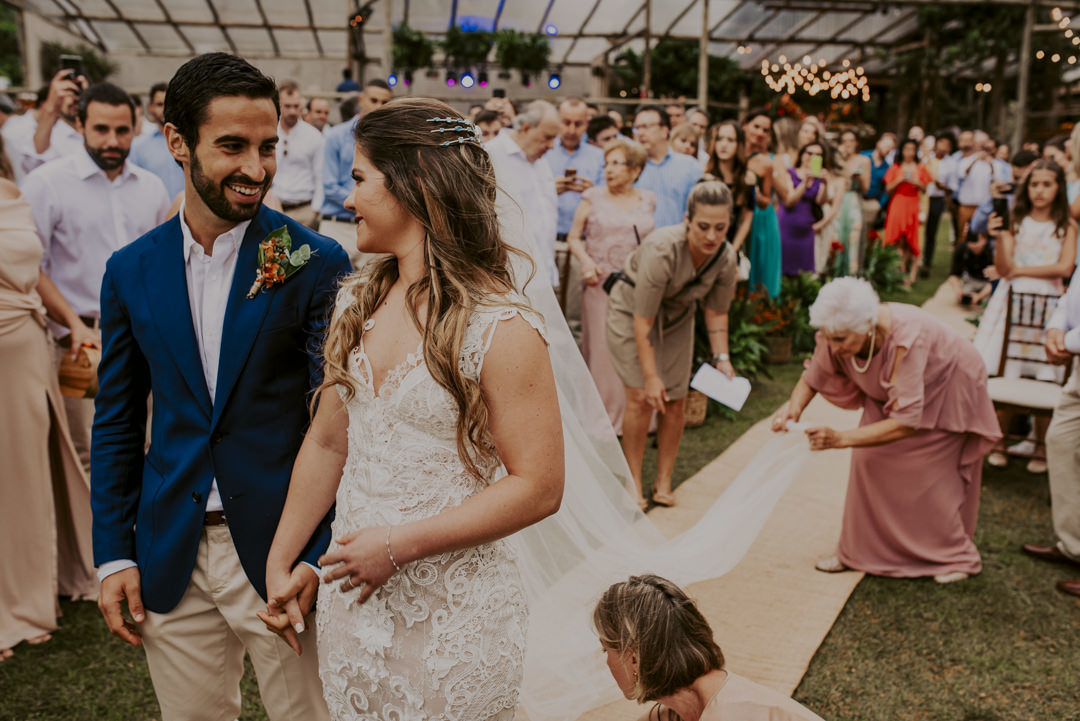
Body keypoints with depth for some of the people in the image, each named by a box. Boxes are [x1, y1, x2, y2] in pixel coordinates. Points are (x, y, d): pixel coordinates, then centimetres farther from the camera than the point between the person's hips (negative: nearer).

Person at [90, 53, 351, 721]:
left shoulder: (317, 262, -10)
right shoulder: (131, 271, 2)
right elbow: (118, 424, 8)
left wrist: (317, 555, -12)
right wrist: (113, 554, 5)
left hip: (282, 549, -3)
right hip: (169, 560, 3)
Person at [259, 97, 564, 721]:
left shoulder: (500, 327, -17)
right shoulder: (357, 306, 4)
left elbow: (538, 488, -18)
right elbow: (327, 444, 10)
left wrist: (399, 545, -19)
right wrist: (281, 561, 8)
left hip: (454, 615, -6)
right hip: (351, 597, 6)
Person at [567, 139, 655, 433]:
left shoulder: (648, 200, 10)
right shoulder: (593, 197, 5)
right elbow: (574, 237, 5)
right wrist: (586, 262, -12)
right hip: (601, 284, -1)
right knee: (602, 348, 0)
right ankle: (605, 415, 11)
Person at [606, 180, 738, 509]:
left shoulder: (726, 257, -20)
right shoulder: (662, 250, -36)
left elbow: (717, 311, -2)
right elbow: (643, 320, -30)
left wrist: (722, 358, -11)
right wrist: (650, 376, -28)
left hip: (676, 315, 5)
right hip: (631, 308, -5)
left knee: (676, 401, 1)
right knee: (642, 398, -13)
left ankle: (663, 482, 16)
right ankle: (633, 482, 3)